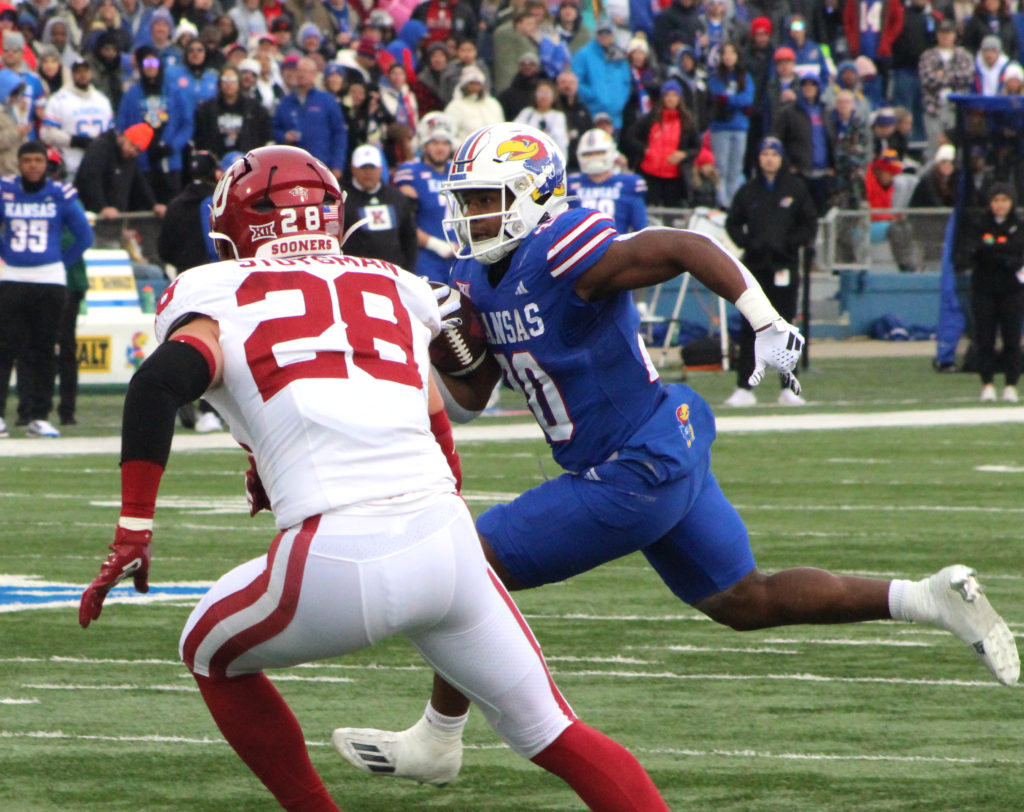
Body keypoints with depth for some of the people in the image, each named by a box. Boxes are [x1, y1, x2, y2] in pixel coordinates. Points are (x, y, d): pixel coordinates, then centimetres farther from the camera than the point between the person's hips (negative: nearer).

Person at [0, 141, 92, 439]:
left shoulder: (61, 195, 2)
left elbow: (84, 236, 10)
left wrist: (62, 263, 7)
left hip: (50, 282, 0)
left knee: (42, 350, 3)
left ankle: (39, 417, 7)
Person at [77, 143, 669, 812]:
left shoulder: (218, 295, 12)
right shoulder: (390, 288, 25)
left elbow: (161, 381, -8)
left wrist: (133, 532, -6)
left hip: (337, 564, -4)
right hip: (445, 539, 4)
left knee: (213, 655, 27)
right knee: (552, 734, 18)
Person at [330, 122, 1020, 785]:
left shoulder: (559, 256, -21)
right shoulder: (479, 279, 7)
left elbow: (692, 248, -25)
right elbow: (466, 403, 13)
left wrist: (768, 326, -31)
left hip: (638, 476, -10)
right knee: (747, 602, 18)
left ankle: (436, 741, 8)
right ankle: (929, 598, 17)